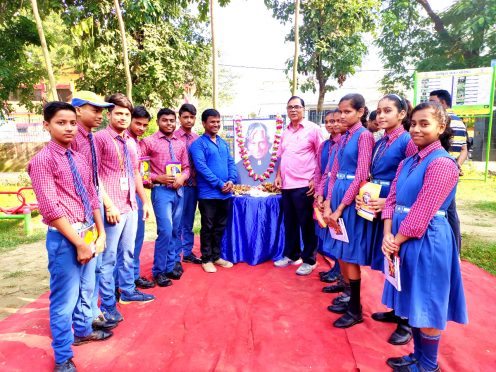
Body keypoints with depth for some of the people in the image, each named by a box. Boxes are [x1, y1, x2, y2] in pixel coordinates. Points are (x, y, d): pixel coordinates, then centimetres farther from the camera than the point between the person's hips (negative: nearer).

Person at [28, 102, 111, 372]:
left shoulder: (79, 159, 10)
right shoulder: (42, 160, -13)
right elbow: (51, 209, -18)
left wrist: (100, 233, 6)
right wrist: (79, 243, -17)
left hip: (86, 233, 7)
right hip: (64, 238, -7)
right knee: (64, 299, 5)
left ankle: (82, 331, 48)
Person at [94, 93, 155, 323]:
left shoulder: (130, 142, 14)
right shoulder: (100, 138, -8)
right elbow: (94, 175, -13)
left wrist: (145, 201, 19)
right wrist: (109, 205, -18)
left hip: (131, 206, 7)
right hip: (113, 208, -7)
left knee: (128, 252, 17)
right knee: (108, 256, 3)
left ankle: (127, 291, 33)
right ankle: (107, 304, 16)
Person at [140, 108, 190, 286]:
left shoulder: (180, 143, 12)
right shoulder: (149, 142, -3)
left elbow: (186, 167, 15)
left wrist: (182, 177, -7)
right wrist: (157, 178, -15)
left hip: (179, 190, 5)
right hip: (161, 190, -5)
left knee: (175, 230, 13)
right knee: (165, 231, -8)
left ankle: (172, 265, 28)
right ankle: (159, 271, 10)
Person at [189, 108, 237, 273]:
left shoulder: (223, 143, 15)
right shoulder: (198, 144, -6)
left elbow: (231, 163, 13)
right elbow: (201, 167, -16)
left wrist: (231, 180, -6)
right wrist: (220, 184, -17)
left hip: (225, 193, 6)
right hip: (208, 193, -6)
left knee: (220, 227, 14)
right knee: (208, 227, 5)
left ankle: (216, 256, 28)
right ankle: (206, 259, 18)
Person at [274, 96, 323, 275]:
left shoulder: (313, 129, -4)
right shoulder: (285, 132, 14)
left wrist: (316, 179, -12)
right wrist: (278, 176, 8)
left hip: (303, 185, -6)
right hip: (286, 185, 6)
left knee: (306, 224, 3)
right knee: (289, 222, 15)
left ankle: (309, 260, 17)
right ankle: (291, 255, 30)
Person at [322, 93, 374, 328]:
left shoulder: (364, 135, -10)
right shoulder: (343, 138, 13)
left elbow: (361, 176, -17)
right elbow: (334, 173, 11)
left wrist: (340, 209, -16)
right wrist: (328, 204, 2)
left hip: (352, 199, -8)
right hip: (338, 196, 8)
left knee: (350, 254, 0)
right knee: (340, 252, 14)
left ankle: (356, 310, 17)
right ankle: (350, 298, 31)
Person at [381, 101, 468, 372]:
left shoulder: (442, 163, -15)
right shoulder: (408, 162, 11)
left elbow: (421, 213, -19)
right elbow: (392, 199, 5)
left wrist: (396, 242, -14)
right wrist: (388, 234, -8)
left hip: (427, 240, -8)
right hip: (402, 239, 8)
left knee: (426, 306, 7)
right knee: (413, 302, 19)